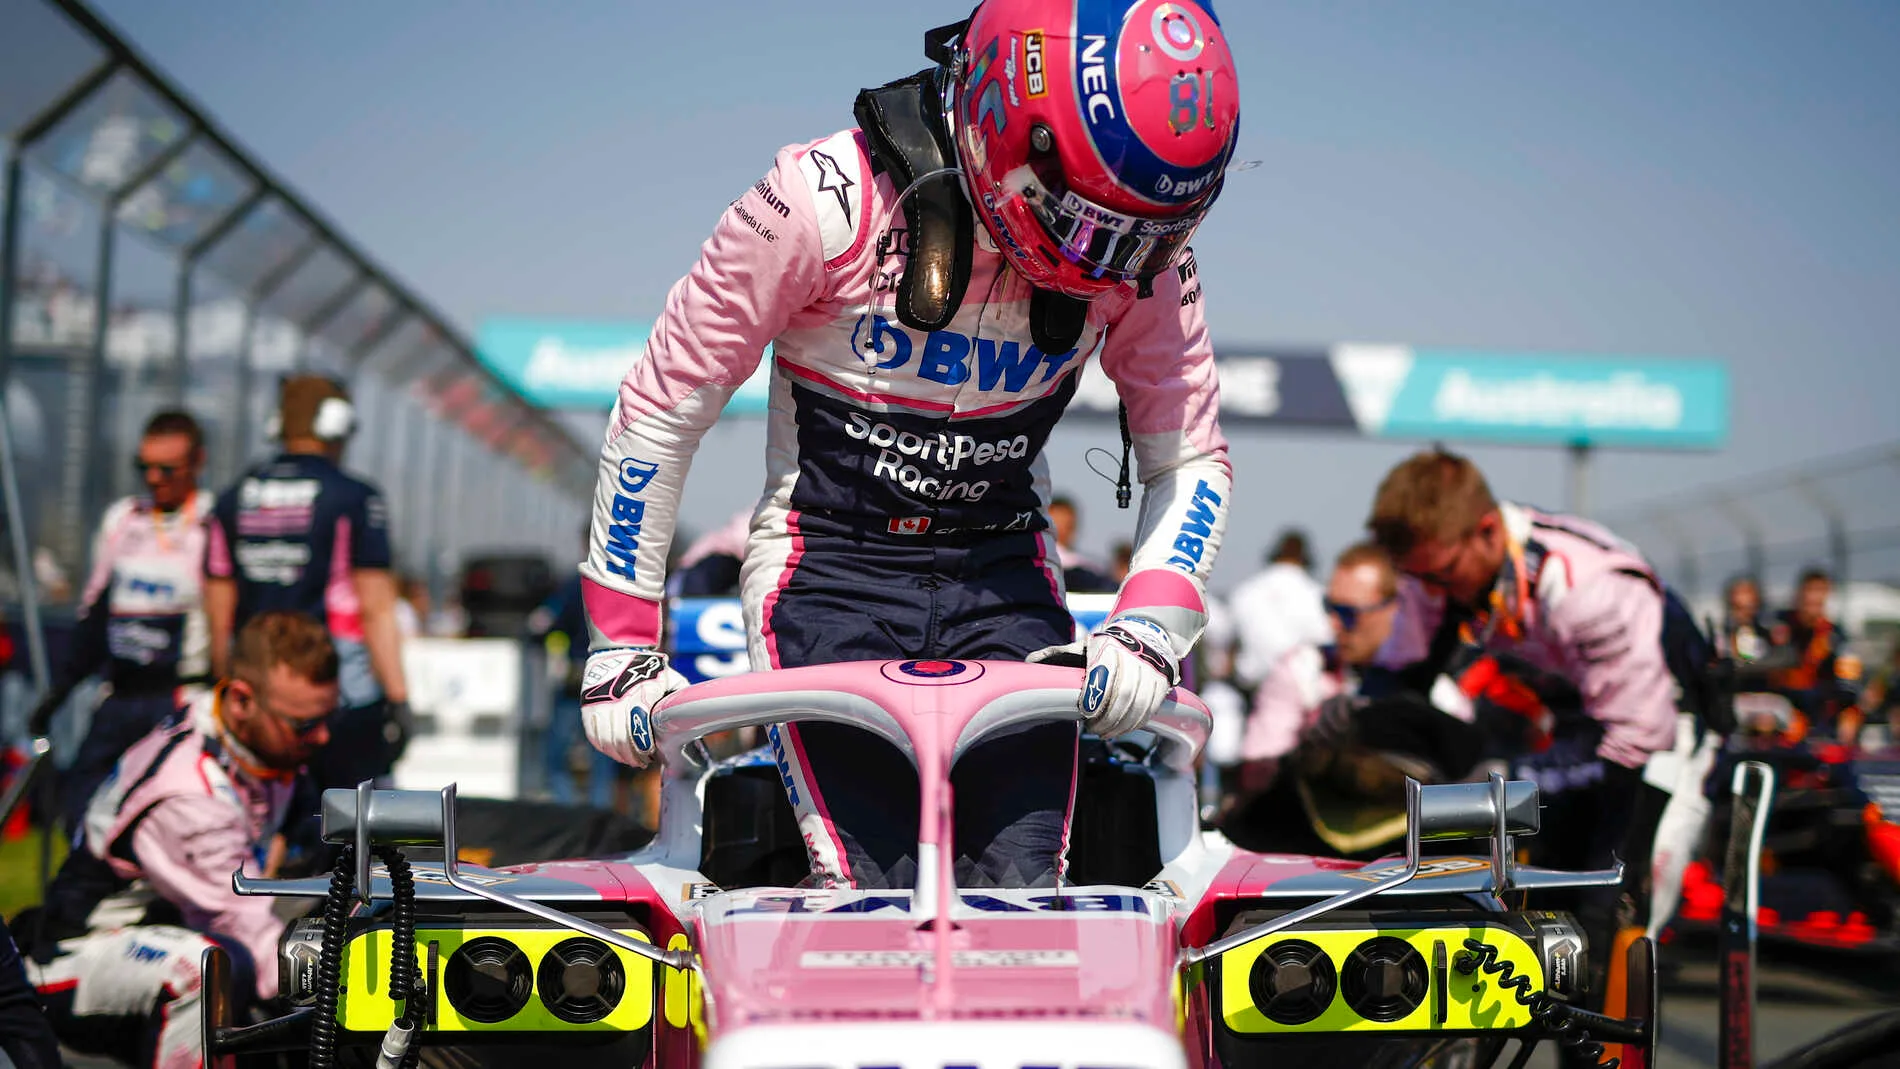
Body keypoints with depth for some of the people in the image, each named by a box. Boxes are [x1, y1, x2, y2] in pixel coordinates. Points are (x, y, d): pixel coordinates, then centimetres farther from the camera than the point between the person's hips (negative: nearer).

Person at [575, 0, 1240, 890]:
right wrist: (620, 646, -5)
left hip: (1004, 576, 3)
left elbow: (1191, 459, 5)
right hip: (828, 566, -3)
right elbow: (659, 412, -9)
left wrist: (1148, 631, -14)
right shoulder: (828, 200, -19)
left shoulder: (1143, 257, -8)